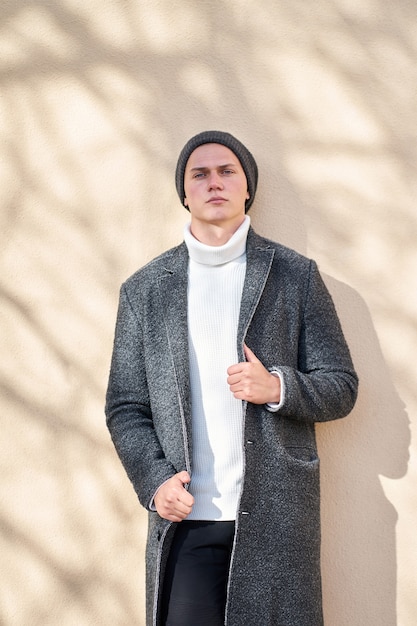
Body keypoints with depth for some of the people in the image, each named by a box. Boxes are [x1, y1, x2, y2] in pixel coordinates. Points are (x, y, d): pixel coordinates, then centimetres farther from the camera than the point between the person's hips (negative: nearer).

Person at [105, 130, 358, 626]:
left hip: (277, 516, 0)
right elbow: (124, 407, 9)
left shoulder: (296, 275, 5)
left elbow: (341, 389, 5)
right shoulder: (144, 289, 8)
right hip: (184, 517, 1)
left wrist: (279, 388, -14)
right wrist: (154, 480, -8)